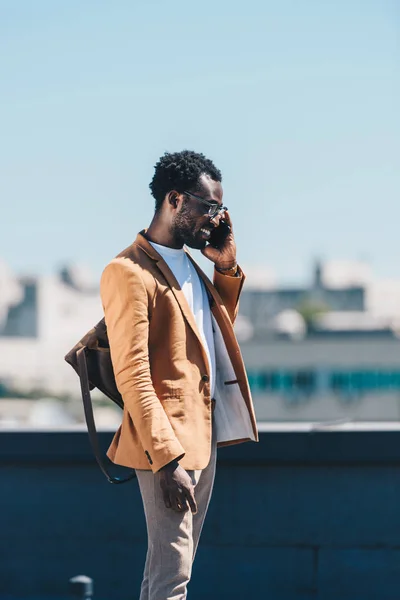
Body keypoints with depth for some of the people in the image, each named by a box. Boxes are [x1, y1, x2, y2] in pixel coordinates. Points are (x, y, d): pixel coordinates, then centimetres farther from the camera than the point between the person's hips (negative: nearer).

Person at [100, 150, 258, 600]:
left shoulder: (189, 264, 15)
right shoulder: (129, 272, -13)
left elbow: (222, 324, 31)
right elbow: (131, 375, -18)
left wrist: (226, 265, 14)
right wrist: (166, 459, -23)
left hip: (205, 436, 9)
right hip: (166, 445, -9)